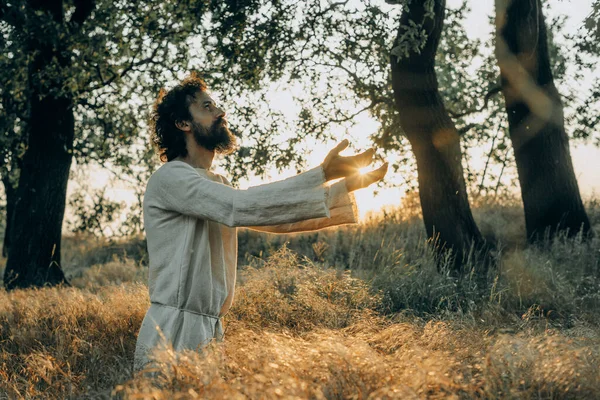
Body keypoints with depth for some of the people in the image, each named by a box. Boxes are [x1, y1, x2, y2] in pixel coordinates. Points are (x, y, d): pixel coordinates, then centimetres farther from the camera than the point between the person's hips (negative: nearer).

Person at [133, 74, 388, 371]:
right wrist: (323, 174, -23)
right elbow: (241, 206, -24)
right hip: (174, 334, -8)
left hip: (210, 331, 8)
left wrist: (347, 186, 8)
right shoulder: (169, 177, -11)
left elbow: (278, 220, 15)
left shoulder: (216, 185, 18)